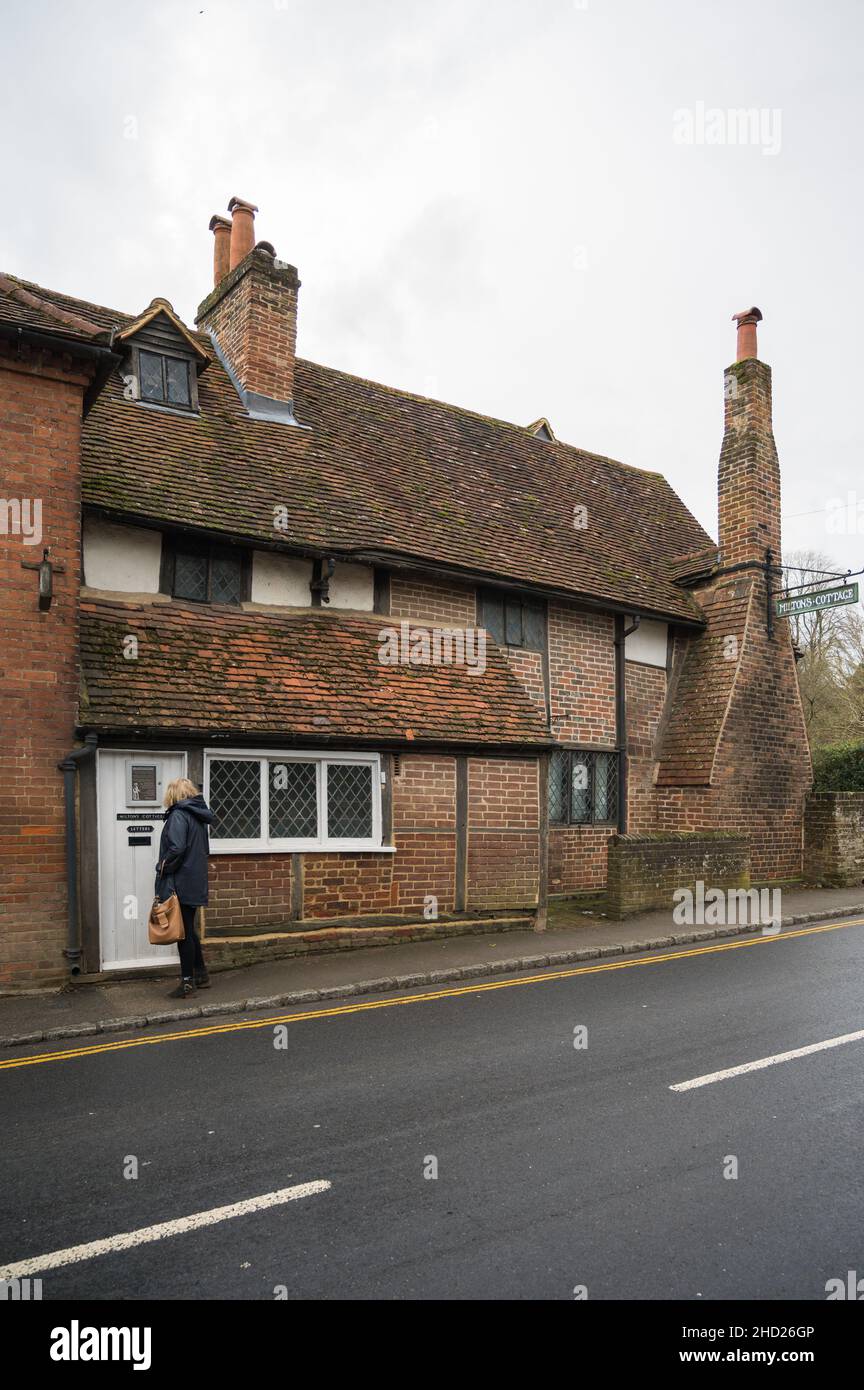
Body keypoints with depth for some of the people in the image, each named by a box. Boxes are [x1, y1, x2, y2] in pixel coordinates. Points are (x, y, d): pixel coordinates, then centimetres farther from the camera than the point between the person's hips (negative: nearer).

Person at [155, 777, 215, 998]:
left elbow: (176, 848, -23)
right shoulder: (198, 816, 12)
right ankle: (200, 974, 27)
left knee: (184, 932, 0)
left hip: (180, 883, -8)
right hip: (195, 881, 8)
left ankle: (188, 982, 8)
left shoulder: (178, 815, -14)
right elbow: (204, 849, 15)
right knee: (189, 929, 19)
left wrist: (162, 868, -10)